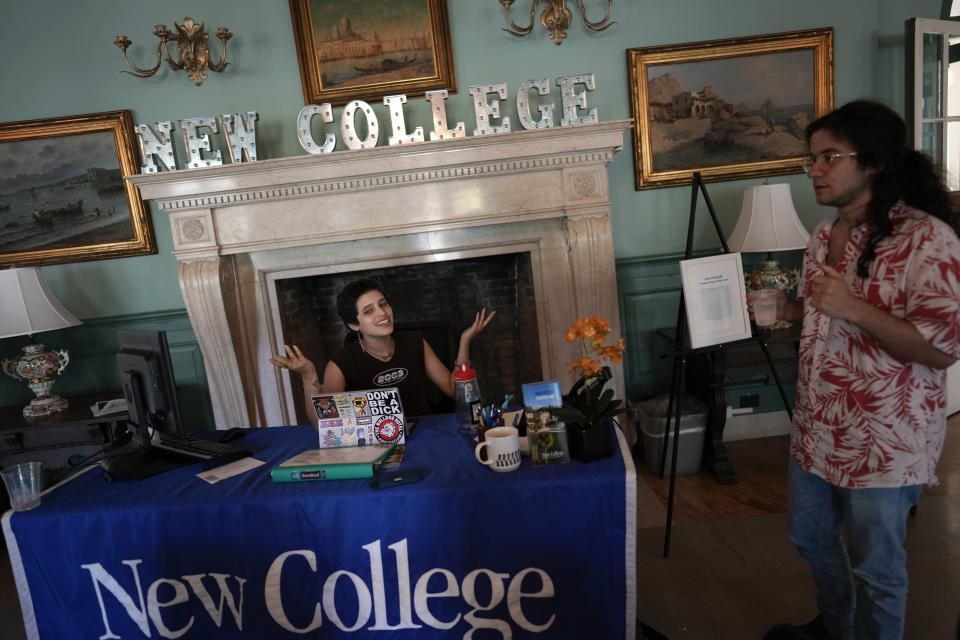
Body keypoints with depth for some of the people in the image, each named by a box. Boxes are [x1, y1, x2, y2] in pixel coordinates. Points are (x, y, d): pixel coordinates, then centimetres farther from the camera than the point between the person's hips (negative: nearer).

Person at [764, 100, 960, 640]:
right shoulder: (824, 235, 6)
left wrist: (852, 308, -31)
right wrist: (784, 309, 1)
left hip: (884, 441, -8)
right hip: (818, 427, 8)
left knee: (874, 566, 12)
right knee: (809, 536, 24)